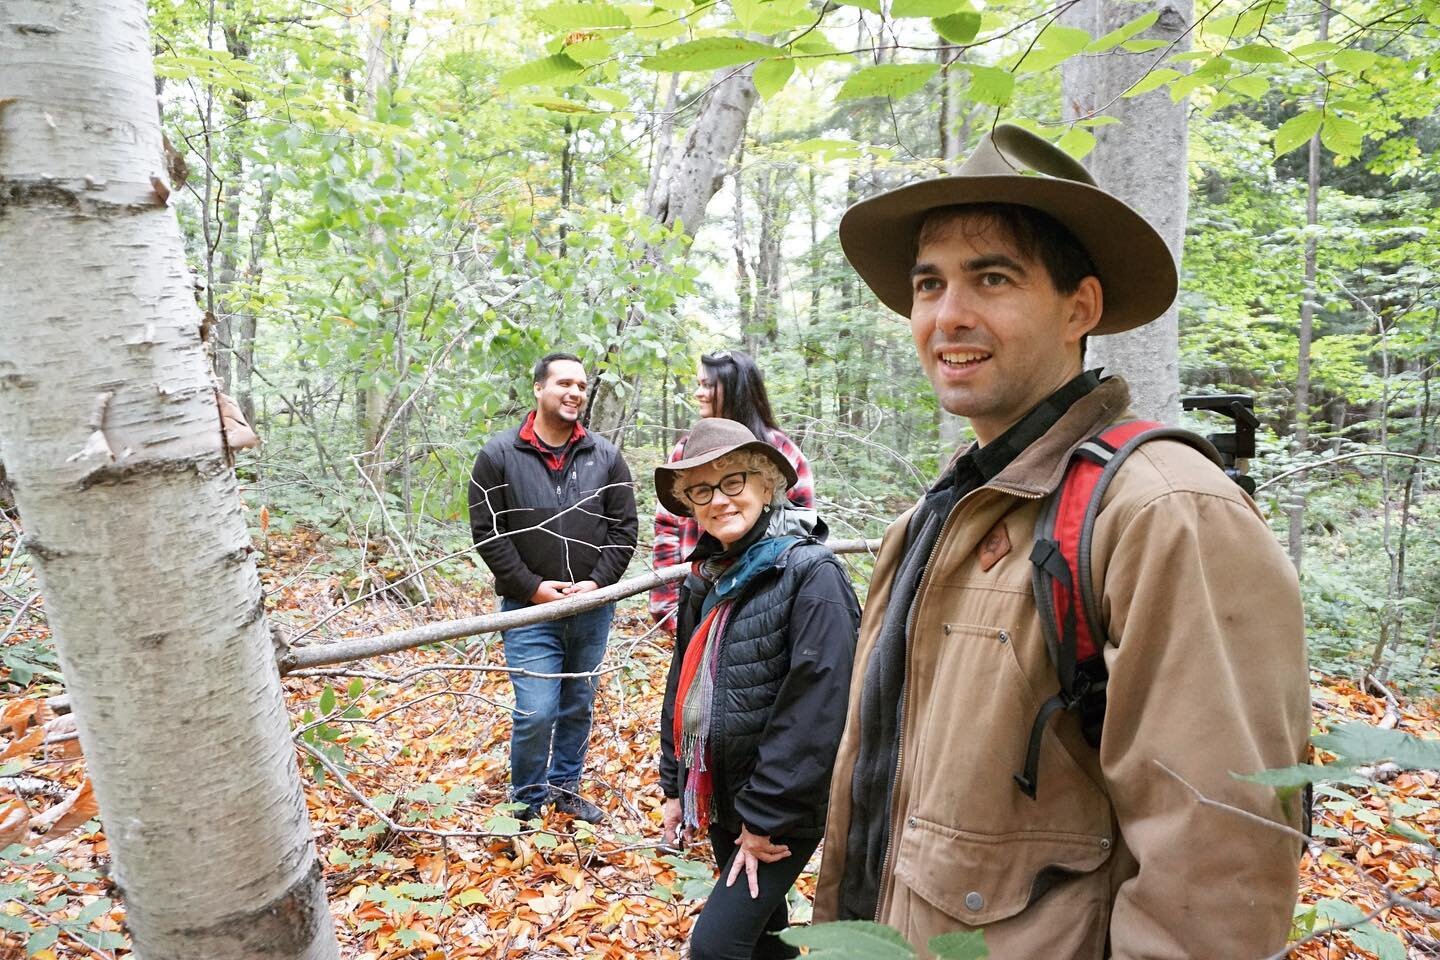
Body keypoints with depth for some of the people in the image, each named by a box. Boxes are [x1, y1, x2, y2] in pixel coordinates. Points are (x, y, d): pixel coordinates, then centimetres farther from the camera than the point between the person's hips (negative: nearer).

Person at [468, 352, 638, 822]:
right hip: (529, 609, -3)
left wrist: (598, 583, -8)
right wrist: (531, 587, -12)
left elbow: (624, 528, 4)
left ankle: (565, 786, 36)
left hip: (593, 609, 3)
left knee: (578, 707, 15)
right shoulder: (499, 455, -4)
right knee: (536, 713, -6)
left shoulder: (606, 456, 3)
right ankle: (527, 803, 18)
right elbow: (487, 531, -6)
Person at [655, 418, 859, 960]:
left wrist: (767, 816, -19)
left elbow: (818, 706, -23)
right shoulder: (706, 575, 4)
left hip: (781, 809, -7)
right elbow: (685, 683, 13)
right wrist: (676, 785, 12)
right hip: (717, 797, 7)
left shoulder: (811, 573, -19)